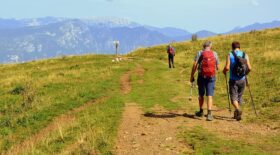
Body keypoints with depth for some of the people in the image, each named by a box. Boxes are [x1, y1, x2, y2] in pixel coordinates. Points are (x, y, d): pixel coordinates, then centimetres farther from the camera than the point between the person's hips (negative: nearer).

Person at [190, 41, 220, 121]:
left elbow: (195, 65, -9)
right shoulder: (214, 54, 6)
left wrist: (192, 76, -4)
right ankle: (209, 114, -13)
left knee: (201, 95, 16)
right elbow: (217, 67, 9)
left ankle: (201, 111, 30)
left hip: (202, 76, 0)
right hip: (212, 77, 0)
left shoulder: (200, 53, 0)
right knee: (210, 95, -2)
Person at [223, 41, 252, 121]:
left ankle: (238, 109, -28)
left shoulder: (230, 55, -4)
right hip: (242, 80, 3)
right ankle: (236, 114, 22)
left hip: (233, 80, -3)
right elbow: (249, 68, -3)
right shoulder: (245, 55, 3)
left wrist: (224, 71, 8)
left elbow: (227, 67, -14)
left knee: (234, 97, -1)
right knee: (239, 96, 17)